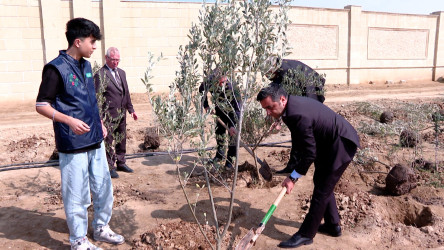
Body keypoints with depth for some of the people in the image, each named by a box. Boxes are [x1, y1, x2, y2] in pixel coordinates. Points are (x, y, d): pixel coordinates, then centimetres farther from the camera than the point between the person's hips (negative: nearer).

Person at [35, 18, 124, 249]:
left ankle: (101, 228, 35)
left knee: (104, 187, 16)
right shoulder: (56, 68, -13)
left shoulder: (86, 66, 10)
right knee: (77, 195, 5)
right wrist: (70, 121, -25)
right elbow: (41, 105, -12)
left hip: (95, 141, 8)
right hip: (73, 144, -7)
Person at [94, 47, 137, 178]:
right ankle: (110, 167, 13)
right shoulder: (100, 75, -10)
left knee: (122, 139, 16)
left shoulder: (121, 72, 14)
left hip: (121, 113, 8)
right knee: (108, 140, 2)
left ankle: (121, 163, 30)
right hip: (109, 114, -7)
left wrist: (130, 109, 17)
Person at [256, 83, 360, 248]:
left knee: (322, 189, -5)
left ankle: (306, 234, 6)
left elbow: (310, 153, -26)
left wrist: (293, 177, -16)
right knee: (321, 183, 19)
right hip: (328, 143, 10)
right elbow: (298, 142, 10)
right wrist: (292, 169, 11)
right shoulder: (292, 106, -2)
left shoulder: (298, 115, -33)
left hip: (341, 144, -10)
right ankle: (332, 225, 34)